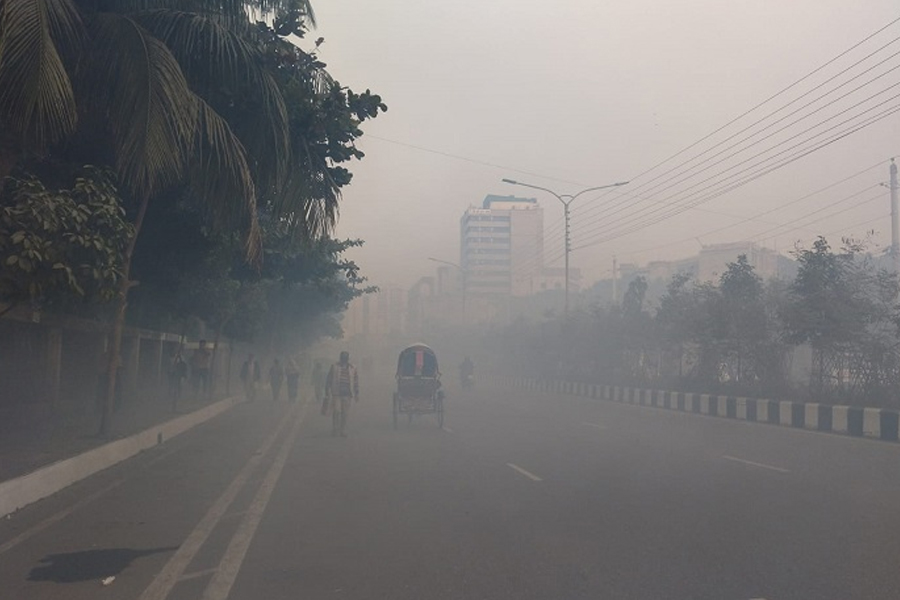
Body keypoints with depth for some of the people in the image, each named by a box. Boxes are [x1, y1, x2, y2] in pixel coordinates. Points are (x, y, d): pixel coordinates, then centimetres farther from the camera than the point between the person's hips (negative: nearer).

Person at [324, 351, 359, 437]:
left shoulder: (352, 369, 9)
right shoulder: (334, 367, 4)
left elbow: (356, 382, 14)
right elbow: (328, 380, 6)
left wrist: (357, 394, 9)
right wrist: (327, 393, 3)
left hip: (347, 394, 2)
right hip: (336, 394, -2)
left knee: (345, 414, 2)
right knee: (336, 411, -10)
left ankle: (343, 431, 10)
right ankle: (335, 430, -2)